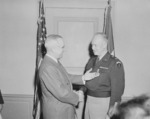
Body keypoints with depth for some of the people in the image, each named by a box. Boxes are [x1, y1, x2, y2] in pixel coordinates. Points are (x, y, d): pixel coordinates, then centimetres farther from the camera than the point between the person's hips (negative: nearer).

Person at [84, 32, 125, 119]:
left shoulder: (115, 64, -11)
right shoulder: (92, 61, 10)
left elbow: (118, 88, -14)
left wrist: (113, 106, -16)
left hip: (103, 102, -6)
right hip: (89, 100, 6)